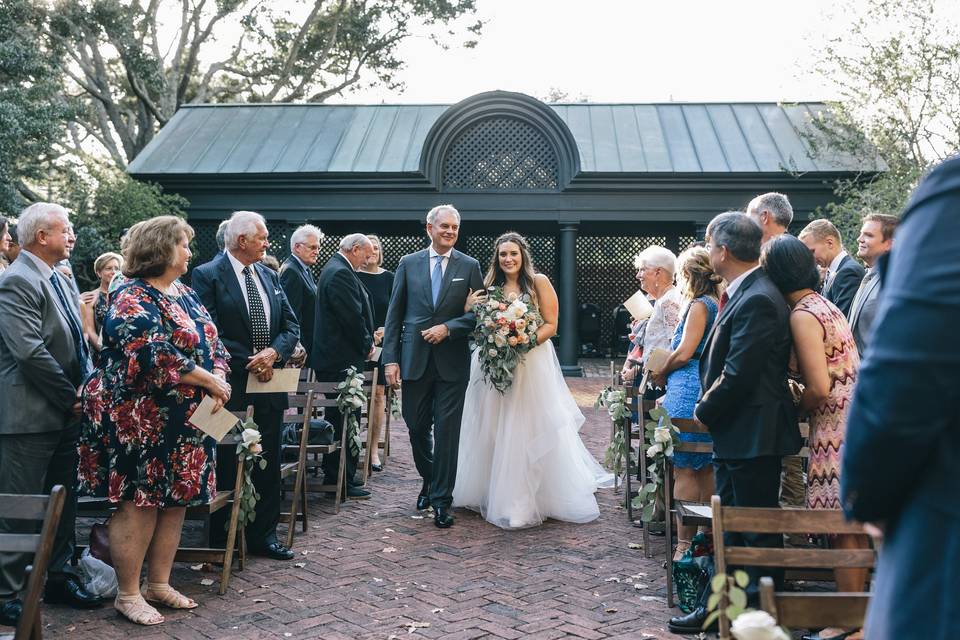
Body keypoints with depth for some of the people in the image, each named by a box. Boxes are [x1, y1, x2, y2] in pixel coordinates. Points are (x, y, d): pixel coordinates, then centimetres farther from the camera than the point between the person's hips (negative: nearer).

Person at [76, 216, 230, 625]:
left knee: (176, 501, 11)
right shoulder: (132, 299, -14)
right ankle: (127, 594, 12)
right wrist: (209, 381, -19)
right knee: (139, 504, -1)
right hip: (140, 421, -8)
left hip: (186, 423, 8)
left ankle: (159, 584, 24)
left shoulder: (185, 295, 13)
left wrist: (219, 380, -7)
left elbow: (213, 345, 13)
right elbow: (156, 356, -25)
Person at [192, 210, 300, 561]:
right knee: (227, 463, 4)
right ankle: (221, 539, 17)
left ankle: (263, 534, 20)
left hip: (269, 383, 6)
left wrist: (273, 352, -9)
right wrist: (249, 362, -15)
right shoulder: (208, 276, -7)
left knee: (267, 463, 10)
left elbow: (291, 326, 11)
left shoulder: (270, 276, 13)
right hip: (230, 387, -6)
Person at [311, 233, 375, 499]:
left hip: (332, 358, 11)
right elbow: (353, 318, -21)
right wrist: (366, 345, -7)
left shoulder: (334, 268, 16)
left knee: (338, 419, 17)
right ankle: (342, 481, 1)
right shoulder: (341, 273, -18)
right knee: (345, 420, -5)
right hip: (342, 360, -11)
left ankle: (334, 475, 27)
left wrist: (366, 341, 10)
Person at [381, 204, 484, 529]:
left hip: (452, 362, -1)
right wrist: (390, 359, -3)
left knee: (447, 431, -1)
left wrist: (448, 328, -13)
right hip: (414, 360, 2)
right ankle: (429, 480, 37)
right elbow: (394, 314, 4)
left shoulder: (469, 266, 3)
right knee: (416, 427, 11)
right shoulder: (408, 263, 5)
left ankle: (442, 500, 10)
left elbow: (479, 313, 1)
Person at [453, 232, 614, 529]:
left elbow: (551, 325, -5)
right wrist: (469, 307, -6)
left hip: (531, 364, -4)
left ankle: (528, 501, 11)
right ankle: (495, 493, 24)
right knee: (494, 433, 9)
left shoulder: (539, 282, -2)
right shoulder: (491, 285, 9)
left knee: (531, 433, -1)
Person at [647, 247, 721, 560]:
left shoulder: (698, 305, -10)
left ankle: (684, 544, 0)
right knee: (706, 468, 13)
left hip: (688, 390, -8)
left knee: (685, 468, -3)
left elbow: (683, 353, -15)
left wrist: (661, 375, 2)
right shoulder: (718, 304, 13)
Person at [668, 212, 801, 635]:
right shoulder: (742, 293, 9)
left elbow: (738, 377, -24)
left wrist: (705, 413, -9)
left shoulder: (757, 300, -22)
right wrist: (709, 408, 3)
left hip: (752, 435, -10)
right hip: (734, 432, 10)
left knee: (759, 531, 4)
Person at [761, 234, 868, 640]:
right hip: (854, 421, 10)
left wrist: (793, 409, -3)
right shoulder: (822, 304, 13)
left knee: (843, 530, -1)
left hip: (838, 428, -10)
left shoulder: (802, 315, -16)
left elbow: (819, 388, -20)